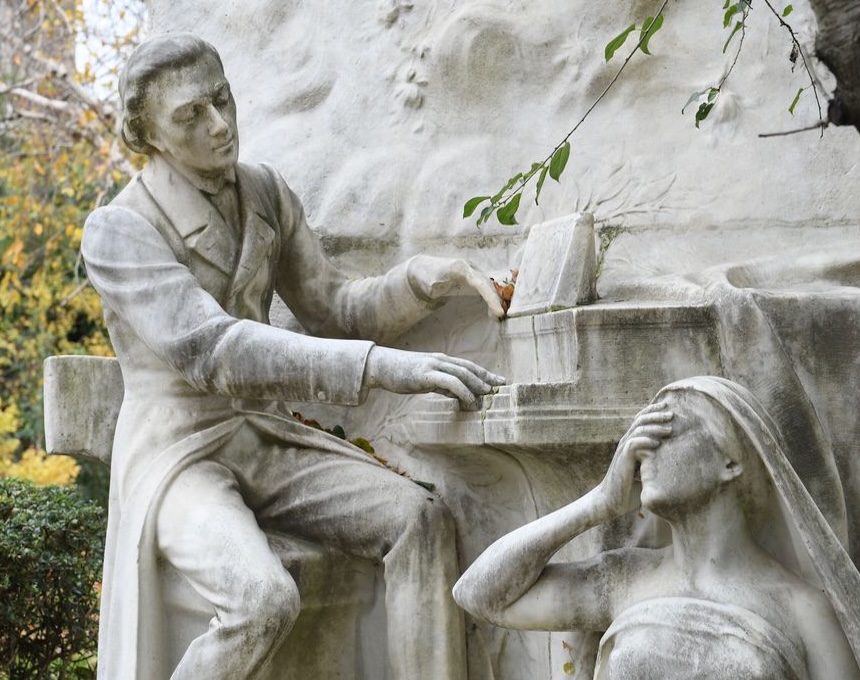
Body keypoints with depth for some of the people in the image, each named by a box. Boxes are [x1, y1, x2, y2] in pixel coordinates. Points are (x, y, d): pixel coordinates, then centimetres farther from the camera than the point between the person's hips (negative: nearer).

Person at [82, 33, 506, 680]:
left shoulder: (266, 193, 6)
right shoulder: (117, 231, -15)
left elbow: (332, 310, 10)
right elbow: (212, 350, -28)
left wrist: (424, 279, -11)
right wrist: (380, 366, -37)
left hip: (265, 443, 6)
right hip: (175, 456, -6)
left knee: (420, 519, -19)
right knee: (264, 599, -34)